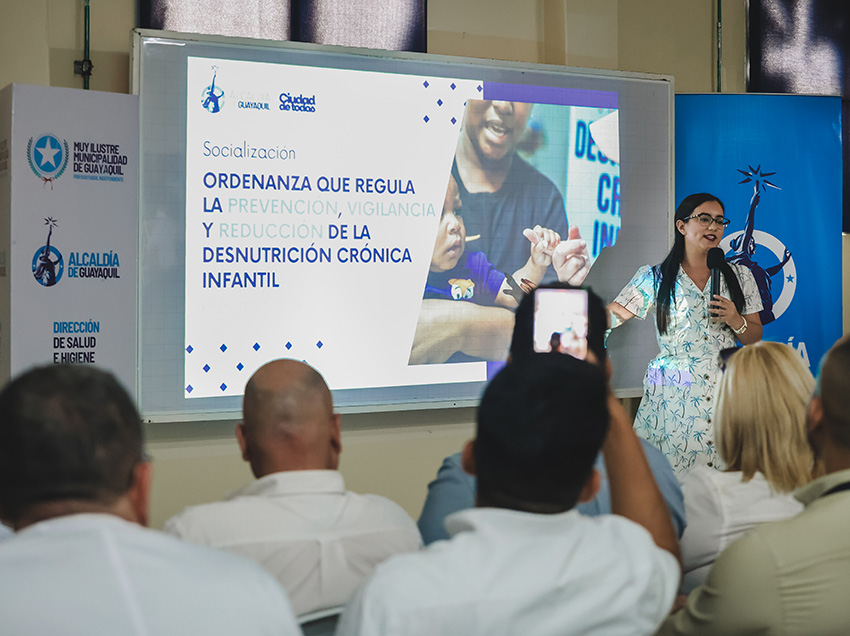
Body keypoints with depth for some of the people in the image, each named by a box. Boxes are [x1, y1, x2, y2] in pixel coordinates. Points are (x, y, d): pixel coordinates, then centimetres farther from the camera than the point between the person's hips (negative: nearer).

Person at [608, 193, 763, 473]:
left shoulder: (739, 276, 11)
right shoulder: (655, 277, 5)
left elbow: (755, 337, 13)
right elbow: (609, 316, -2)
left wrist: (736, 321, -7)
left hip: (725, 393, 2)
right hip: (672, 396, -1)